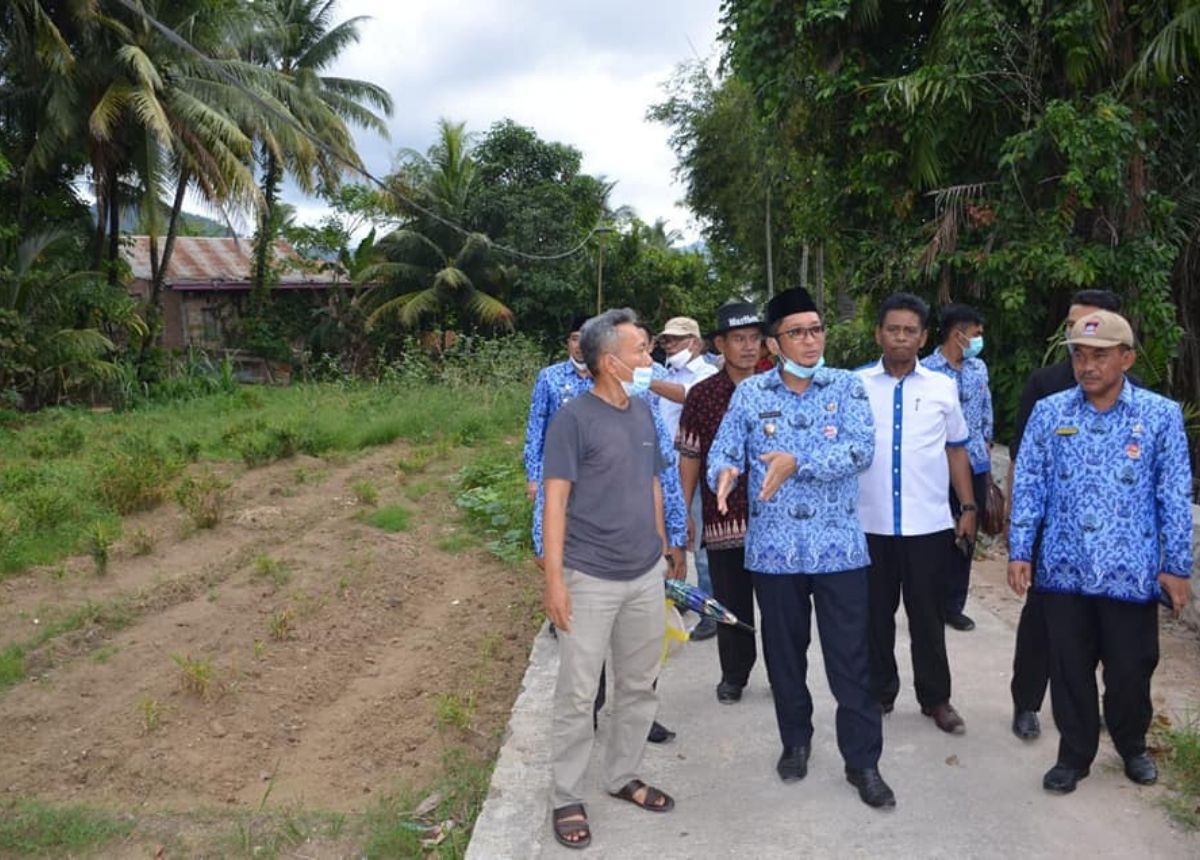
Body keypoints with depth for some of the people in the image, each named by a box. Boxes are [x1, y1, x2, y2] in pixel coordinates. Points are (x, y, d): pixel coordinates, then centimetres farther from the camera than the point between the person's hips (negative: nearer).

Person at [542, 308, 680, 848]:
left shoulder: (642, 412, 6)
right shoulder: (574, 418, -12)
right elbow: (555, 500, -13)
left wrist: (661, 549, 16)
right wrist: (554, 577, -16)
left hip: (646, 575, 6)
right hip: (590, 579, -6)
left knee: (639, 685, 16)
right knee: (578, 694, 4)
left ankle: (623, 777, 34)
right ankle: (567, 798, 20)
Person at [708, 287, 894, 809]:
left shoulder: (847, 386, 0)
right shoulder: (750, 393, 3)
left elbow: (862, 449, -13)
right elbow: (723, 451, -2)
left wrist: (798, 462, -25)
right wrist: (724, 474, -26)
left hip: (838, 547, -1)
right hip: (774, 549, 1)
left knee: (850, 657, 3)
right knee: (784, 653, 14)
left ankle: (863, 761, 17)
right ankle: (795, 741, 35)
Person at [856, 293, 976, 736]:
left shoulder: (942, 388, 5)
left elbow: (956, 449, 11)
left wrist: (968, 507, 7)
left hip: (929, 525, 1)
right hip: (869, 524, 0)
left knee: (927, 616, 10)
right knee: (875, 614, 12)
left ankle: (935, 697, 26)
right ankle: (879, 692, 28)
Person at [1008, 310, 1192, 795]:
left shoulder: (1161, 415, -3)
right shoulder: (1048, 413, 0)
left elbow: (1175, 497, -1)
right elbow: (1028, 486, 3)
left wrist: (1177, 566, -2)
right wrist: (1019, 551, -1)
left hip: (1131, 572, -1)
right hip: (1064, 570, 1)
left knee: (1131, 670, 12)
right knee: (1069, 669, 11)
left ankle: (1132, 747, 39)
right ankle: (1074, 755, 30)